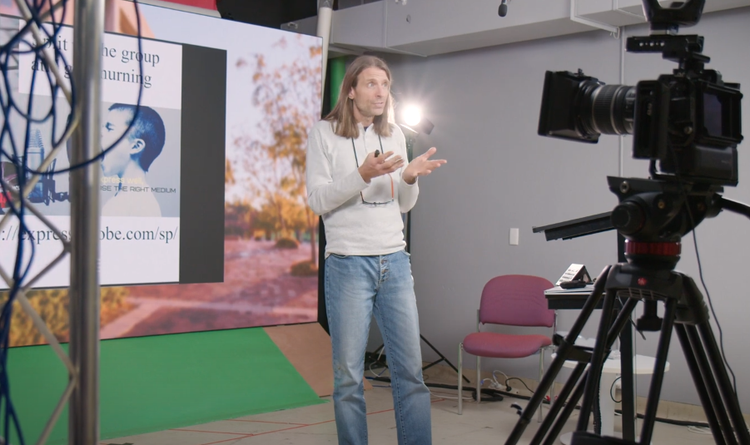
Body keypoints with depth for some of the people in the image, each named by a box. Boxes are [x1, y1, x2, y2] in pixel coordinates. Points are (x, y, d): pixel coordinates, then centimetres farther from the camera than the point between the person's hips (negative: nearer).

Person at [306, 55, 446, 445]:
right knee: (349, 374, 1)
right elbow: (317, 200, -8)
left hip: (395, 262, 4)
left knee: (410, 369, 4)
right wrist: (362, 175, -20)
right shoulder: (324, 134, 0)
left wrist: (410, 179, -4)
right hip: (348, 265, -4)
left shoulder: (394, 134, 13)